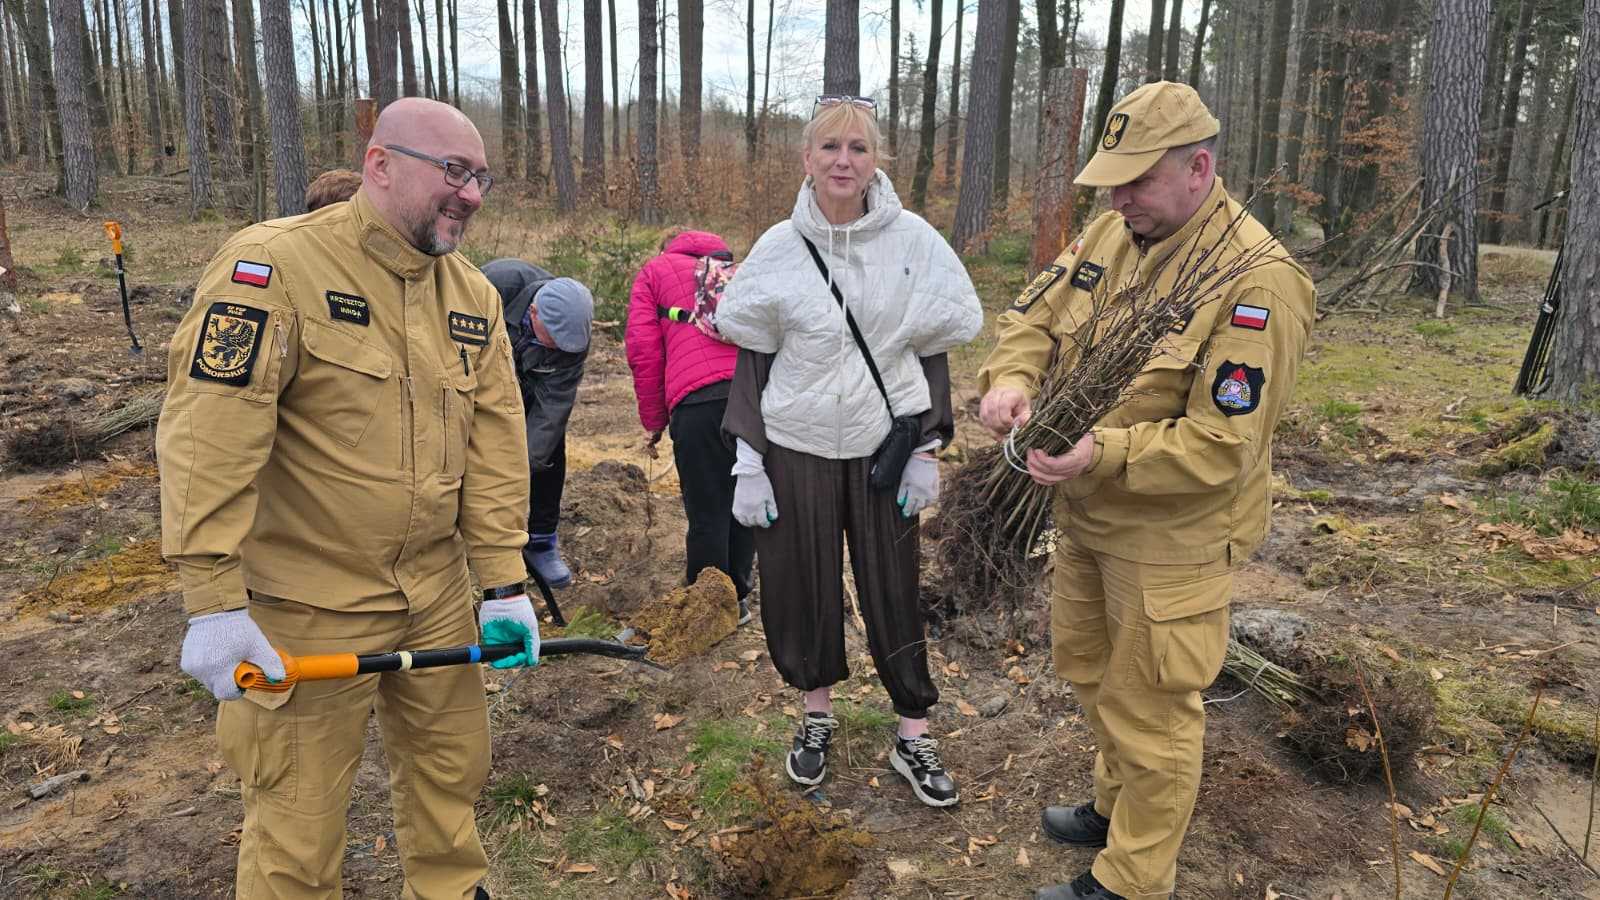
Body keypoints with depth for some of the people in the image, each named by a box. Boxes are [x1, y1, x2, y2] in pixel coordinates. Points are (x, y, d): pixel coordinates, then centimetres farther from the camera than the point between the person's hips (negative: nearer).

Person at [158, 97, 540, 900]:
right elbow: (209, 436, -20)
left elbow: (494, 445, 4)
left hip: (438, 598, 6)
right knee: (297, 831, 8)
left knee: (452, 770, 21)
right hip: (306, 611, -6)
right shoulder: (273, 264, -15)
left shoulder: (474, 297, 5)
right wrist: (214, 603, -21)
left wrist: (504, 584, 3)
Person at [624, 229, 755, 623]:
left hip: (699, 399, -4)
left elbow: (643, 349, 9)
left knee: (707, 513, 4)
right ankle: (737, 597, 30)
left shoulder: (655, 271, 22)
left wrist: (654, 420, 16)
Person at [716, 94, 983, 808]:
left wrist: (927, 451, -1)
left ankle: (913, 736, 23)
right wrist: (747, 464, -3)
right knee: (800, 586, 9)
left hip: (884, 448, 0)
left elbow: (933, 352, 3)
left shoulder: (913, 241, -4)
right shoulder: (778, 249, -3)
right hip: (795, 451, 1)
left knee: (893, 589, 6)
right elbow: (752, 362, 1)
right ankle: (817, 714, 32)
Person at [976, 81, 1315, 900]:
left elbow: (1225, 445, -26)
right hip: (1085, 517, 8)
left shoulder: (1255, 281, -24)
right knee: (1088, 669, 26)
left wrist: (1105, 454, -36)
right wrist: (1011, 377, -16)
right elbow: (1034, 315, 5)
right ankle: (1116, 806, 51)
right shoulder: (1112, 234, 0)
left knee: (1149, 710, 9)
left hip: (1170, 538, -8)